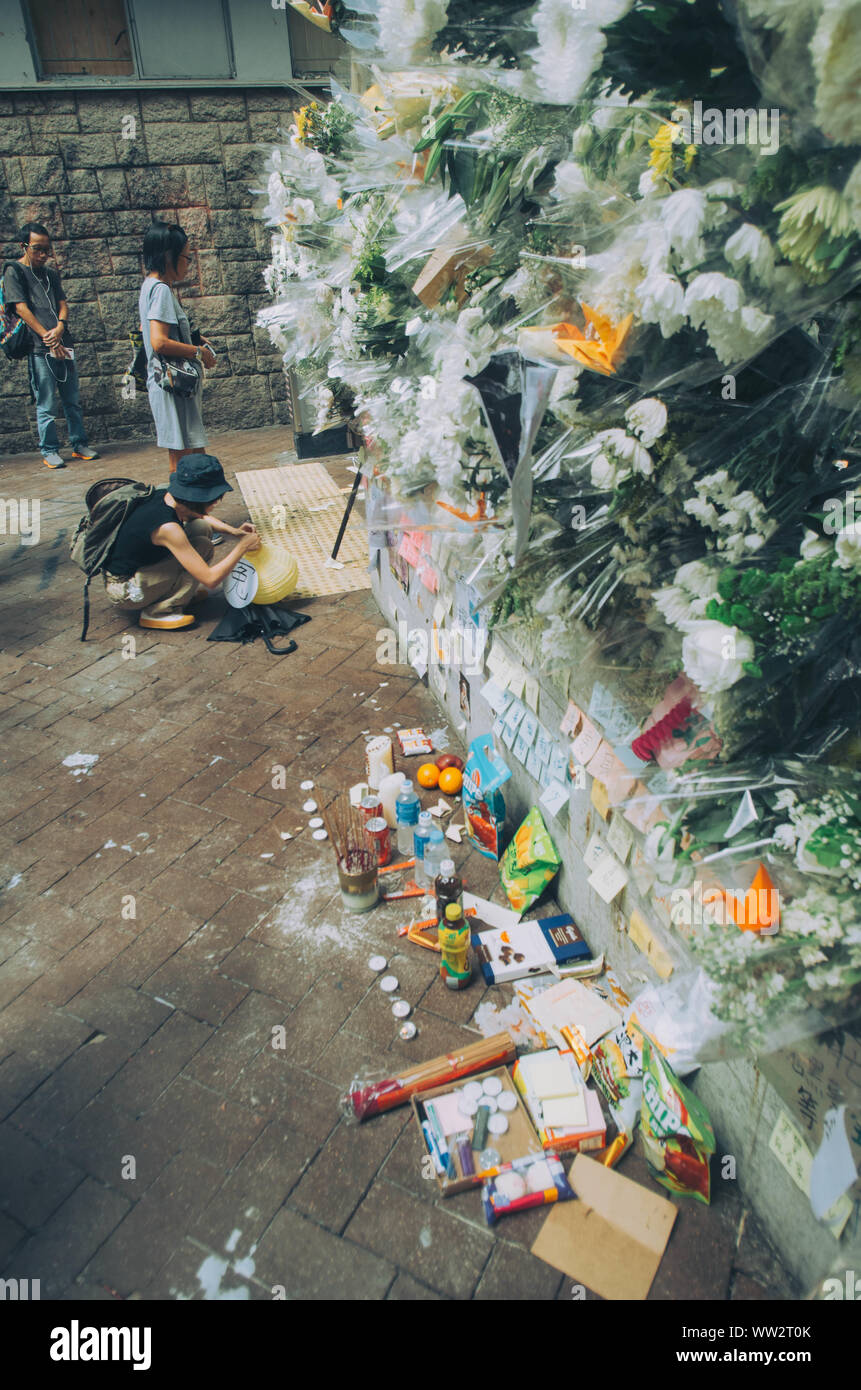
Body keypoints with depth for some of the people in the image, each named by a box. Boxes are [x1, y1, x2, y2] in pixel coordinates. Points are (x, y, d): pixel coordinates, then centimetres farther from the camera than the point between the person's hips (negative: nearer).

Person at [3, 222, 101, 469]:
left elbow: (62, 304, 12)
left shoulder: (51, 274, 19)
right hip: (39, 349, -5)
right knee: (46, 405, -3)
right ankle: (50, 451, 4)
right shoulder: (14, 271, 1)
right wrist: (48, 338, -13)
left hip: (63, 344, 6)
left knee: (73, 400, 8)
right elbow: (21, 309, -6)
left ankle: (79, 444, 17)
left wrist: (59, 328, -9)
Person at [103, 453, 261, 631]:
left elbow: (202, 517, 18)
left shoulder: (166, 496, -7)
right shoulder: (168, 528, -32)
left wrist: (233, 531, 2)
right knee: (203, 547, -17)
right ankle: (157, 612, -11)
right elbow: (211, 579, -29)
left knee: (202, 528, 2)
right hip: (124, 593, -9)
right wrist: (243, 546, -19)